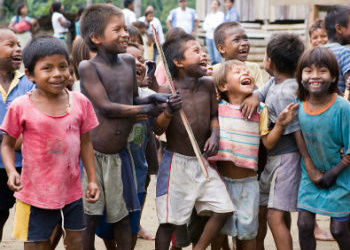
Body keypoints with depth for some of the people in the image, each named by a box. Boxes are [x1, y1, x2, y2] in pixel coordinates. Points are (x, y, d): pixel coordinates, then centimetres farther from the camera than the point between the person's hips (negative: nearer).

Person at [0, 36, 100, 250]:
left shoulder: (80, 102, -3)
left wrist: (93, 180, 5)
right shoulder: (21, 107, -11)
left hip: (72, 190, 3)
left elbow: (86, 144, 6)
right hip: (35, 193, -2)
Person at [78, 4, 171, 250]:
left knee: (122, 215, 14)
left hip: (119, 154, 6)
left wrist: (152, 98, -6)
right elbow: (106, 107, -18)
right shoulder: (88, 67, -12)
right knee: (90, 218, 1)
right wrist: (147, 109, -15)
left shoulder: (128, 61, 6)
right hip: (93, 153, -6)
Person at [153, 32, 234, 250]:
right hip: (176, 162, -5)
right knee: (169, 220, 0)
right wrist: (169, 112, -31)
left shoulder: (208, 85, 1)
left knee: (225, 208, 1)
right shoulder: (168, 90, -13)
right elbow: (157, 130, -13)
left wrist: (214, 135, -4)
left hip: (202, 162, 5)